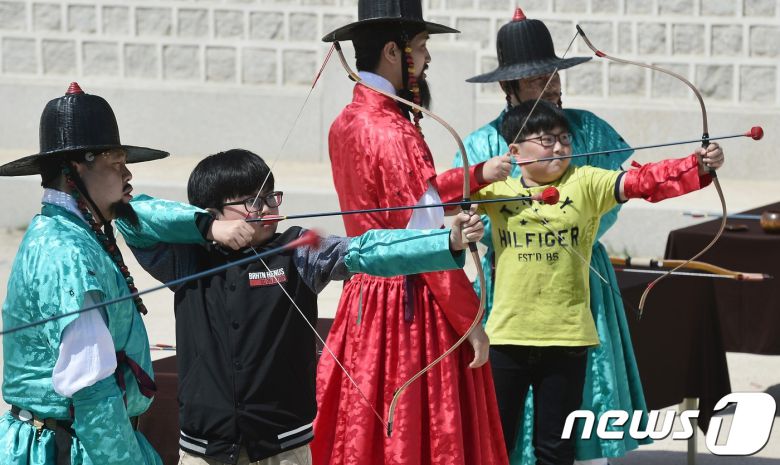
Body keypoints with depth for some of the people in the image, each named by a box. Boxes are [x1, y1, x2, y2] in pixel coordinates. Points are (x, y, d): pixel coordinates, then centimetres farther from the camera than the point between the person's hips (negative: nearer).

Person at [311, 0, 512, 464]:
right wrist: (472, 322, -13)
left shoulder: (346, 126, 8)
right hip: (410, 309, -9)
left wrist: (478, 175, 25)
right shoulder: (395, 135, -19)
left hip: (365, 300, 9)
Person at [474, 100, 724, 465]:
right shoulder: (495, 190, 4)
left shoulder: (587, 184, -1)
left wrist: (698, 168, -28)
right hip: (507, 336, 1)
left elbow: (644, 181, -13)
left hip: (566, 338, -1)